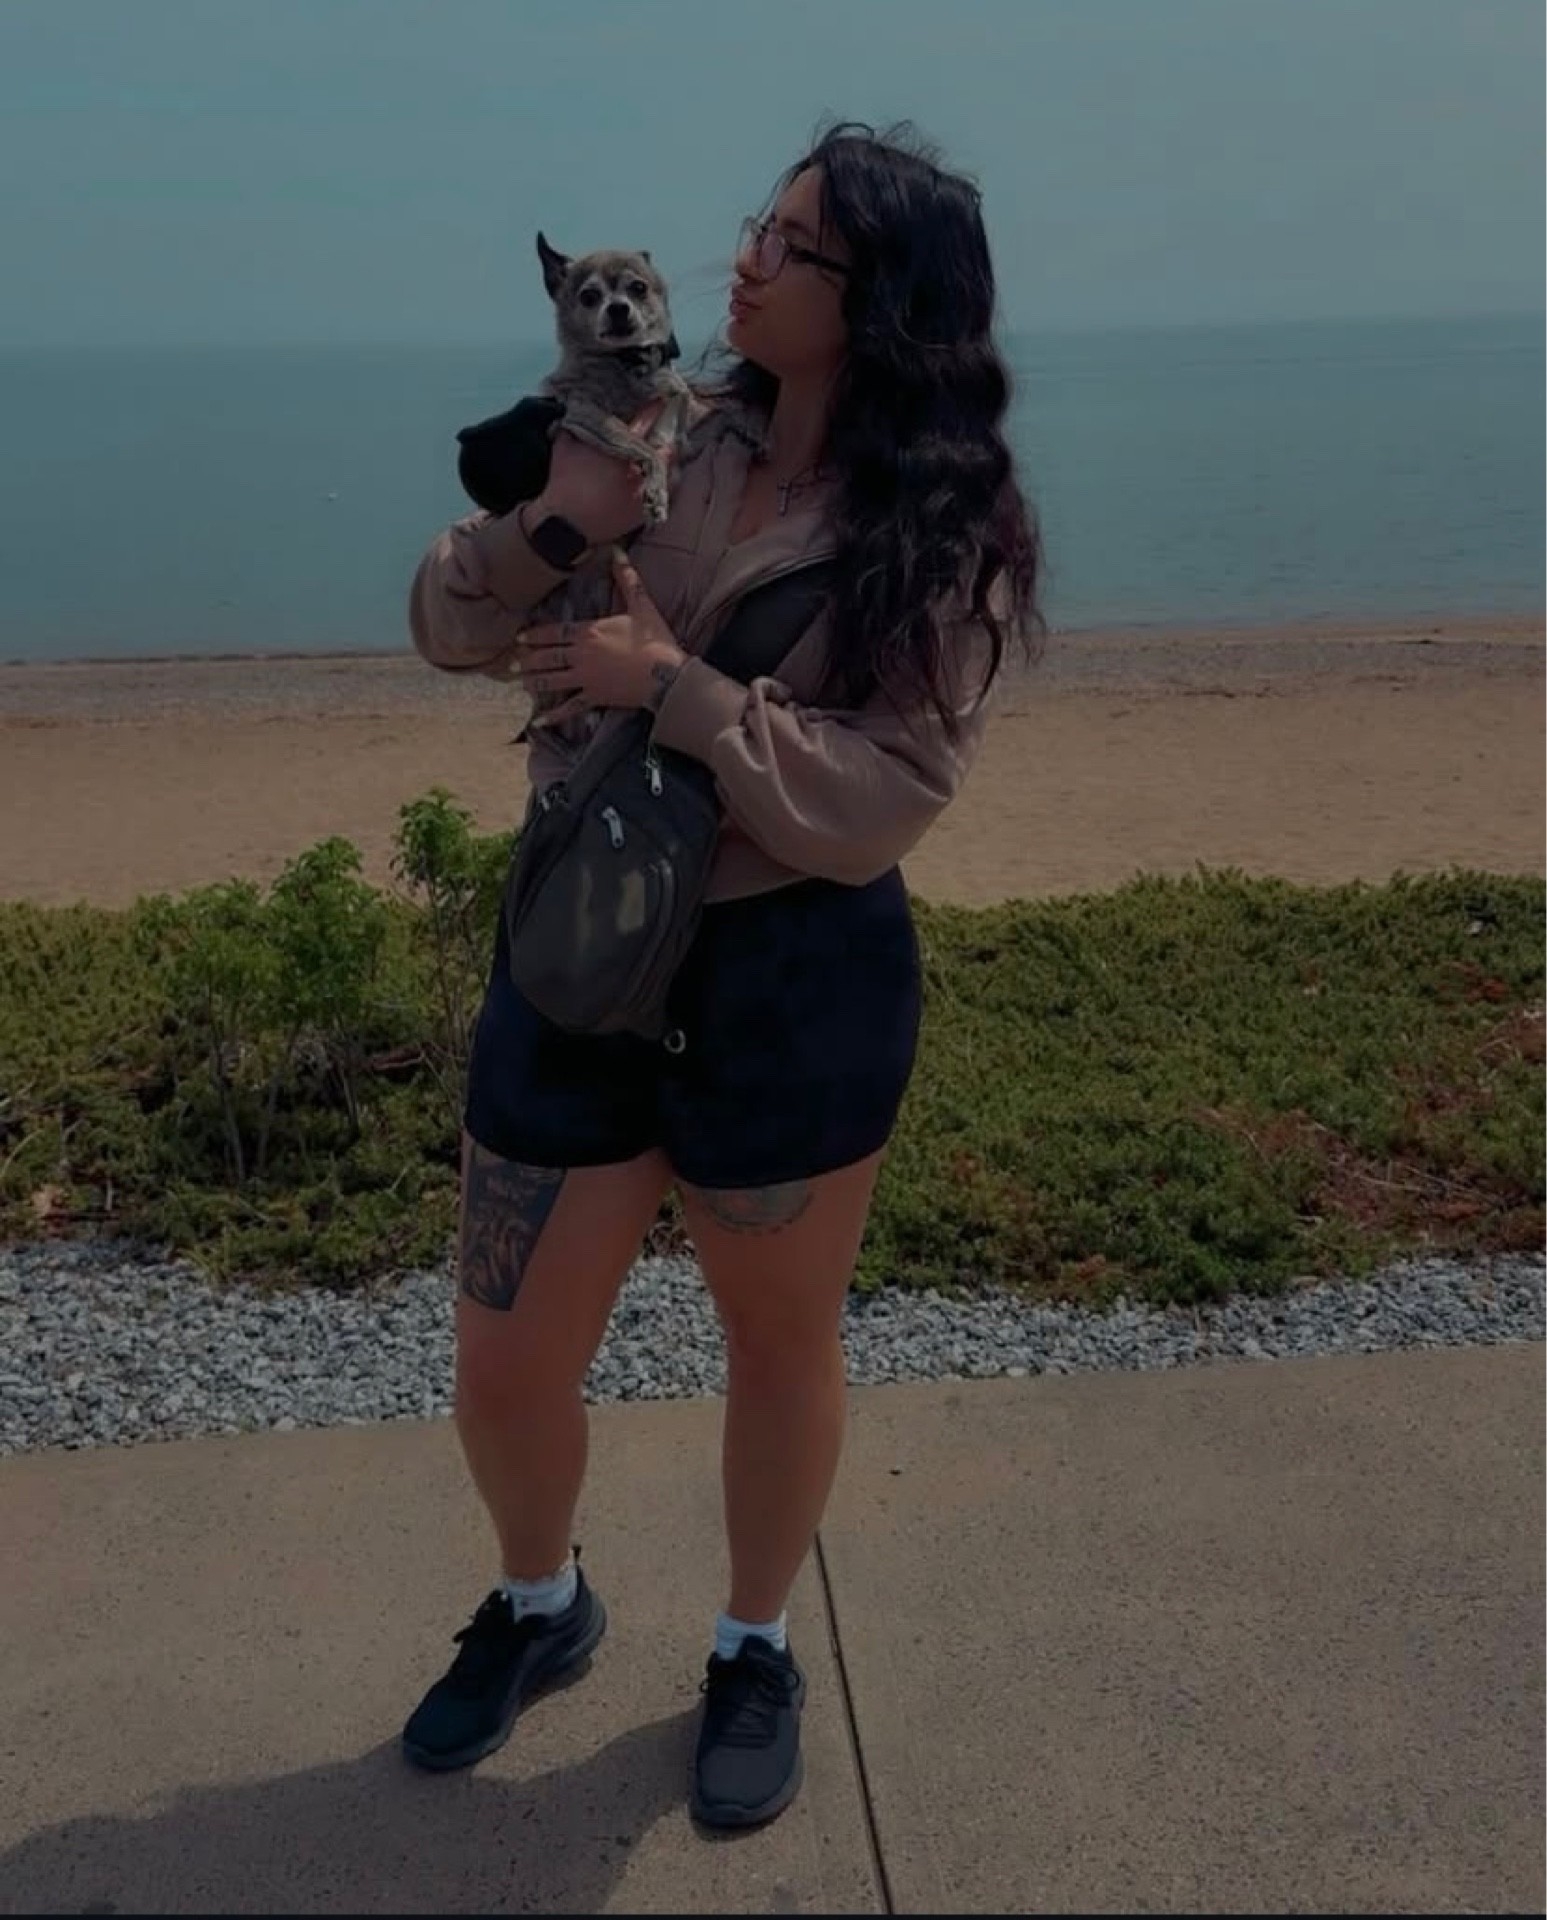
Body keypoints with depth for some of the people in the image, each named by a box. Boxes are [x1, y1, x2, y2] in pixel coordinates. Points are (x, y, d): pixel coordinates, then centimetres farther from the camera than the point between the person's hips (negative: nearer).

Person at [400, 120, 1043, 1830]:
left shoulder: (943, 532, -9)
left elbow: (881, 804, -17)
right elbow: (448, 627, 2)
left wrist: (676, 688, -24)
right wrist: (550, 529, -17)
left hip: (798, 985, -3)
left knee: (780, 1346, 16)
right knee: (503, 1371, 11)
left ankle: (755, 1655, 44)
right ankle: (541, 1607, 45)